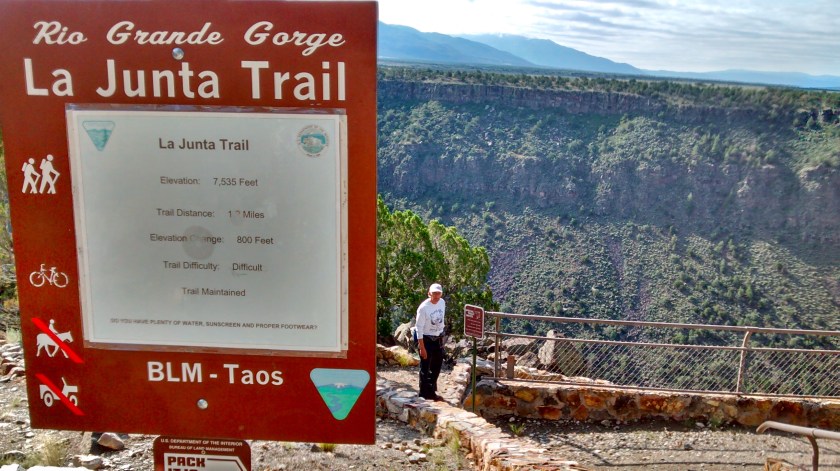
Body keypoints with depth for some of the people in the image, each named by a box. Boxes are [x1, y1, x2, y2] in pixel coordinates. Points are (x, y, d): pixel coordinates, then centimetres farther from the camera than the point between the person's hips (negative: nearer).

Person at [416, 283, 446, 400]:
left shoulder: (442, 303, -4)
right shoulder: (423, 308, -23)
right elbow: (419, 328, -19)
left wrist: (441, 336, 16)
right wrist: (422, 347, -20)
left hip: (438, 338, 7)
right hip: (426, 339, -7)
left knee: (437, 365, 18)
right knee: (425, 367, 4)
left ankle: (431, 390, 37)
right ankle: (425, 393, 19)